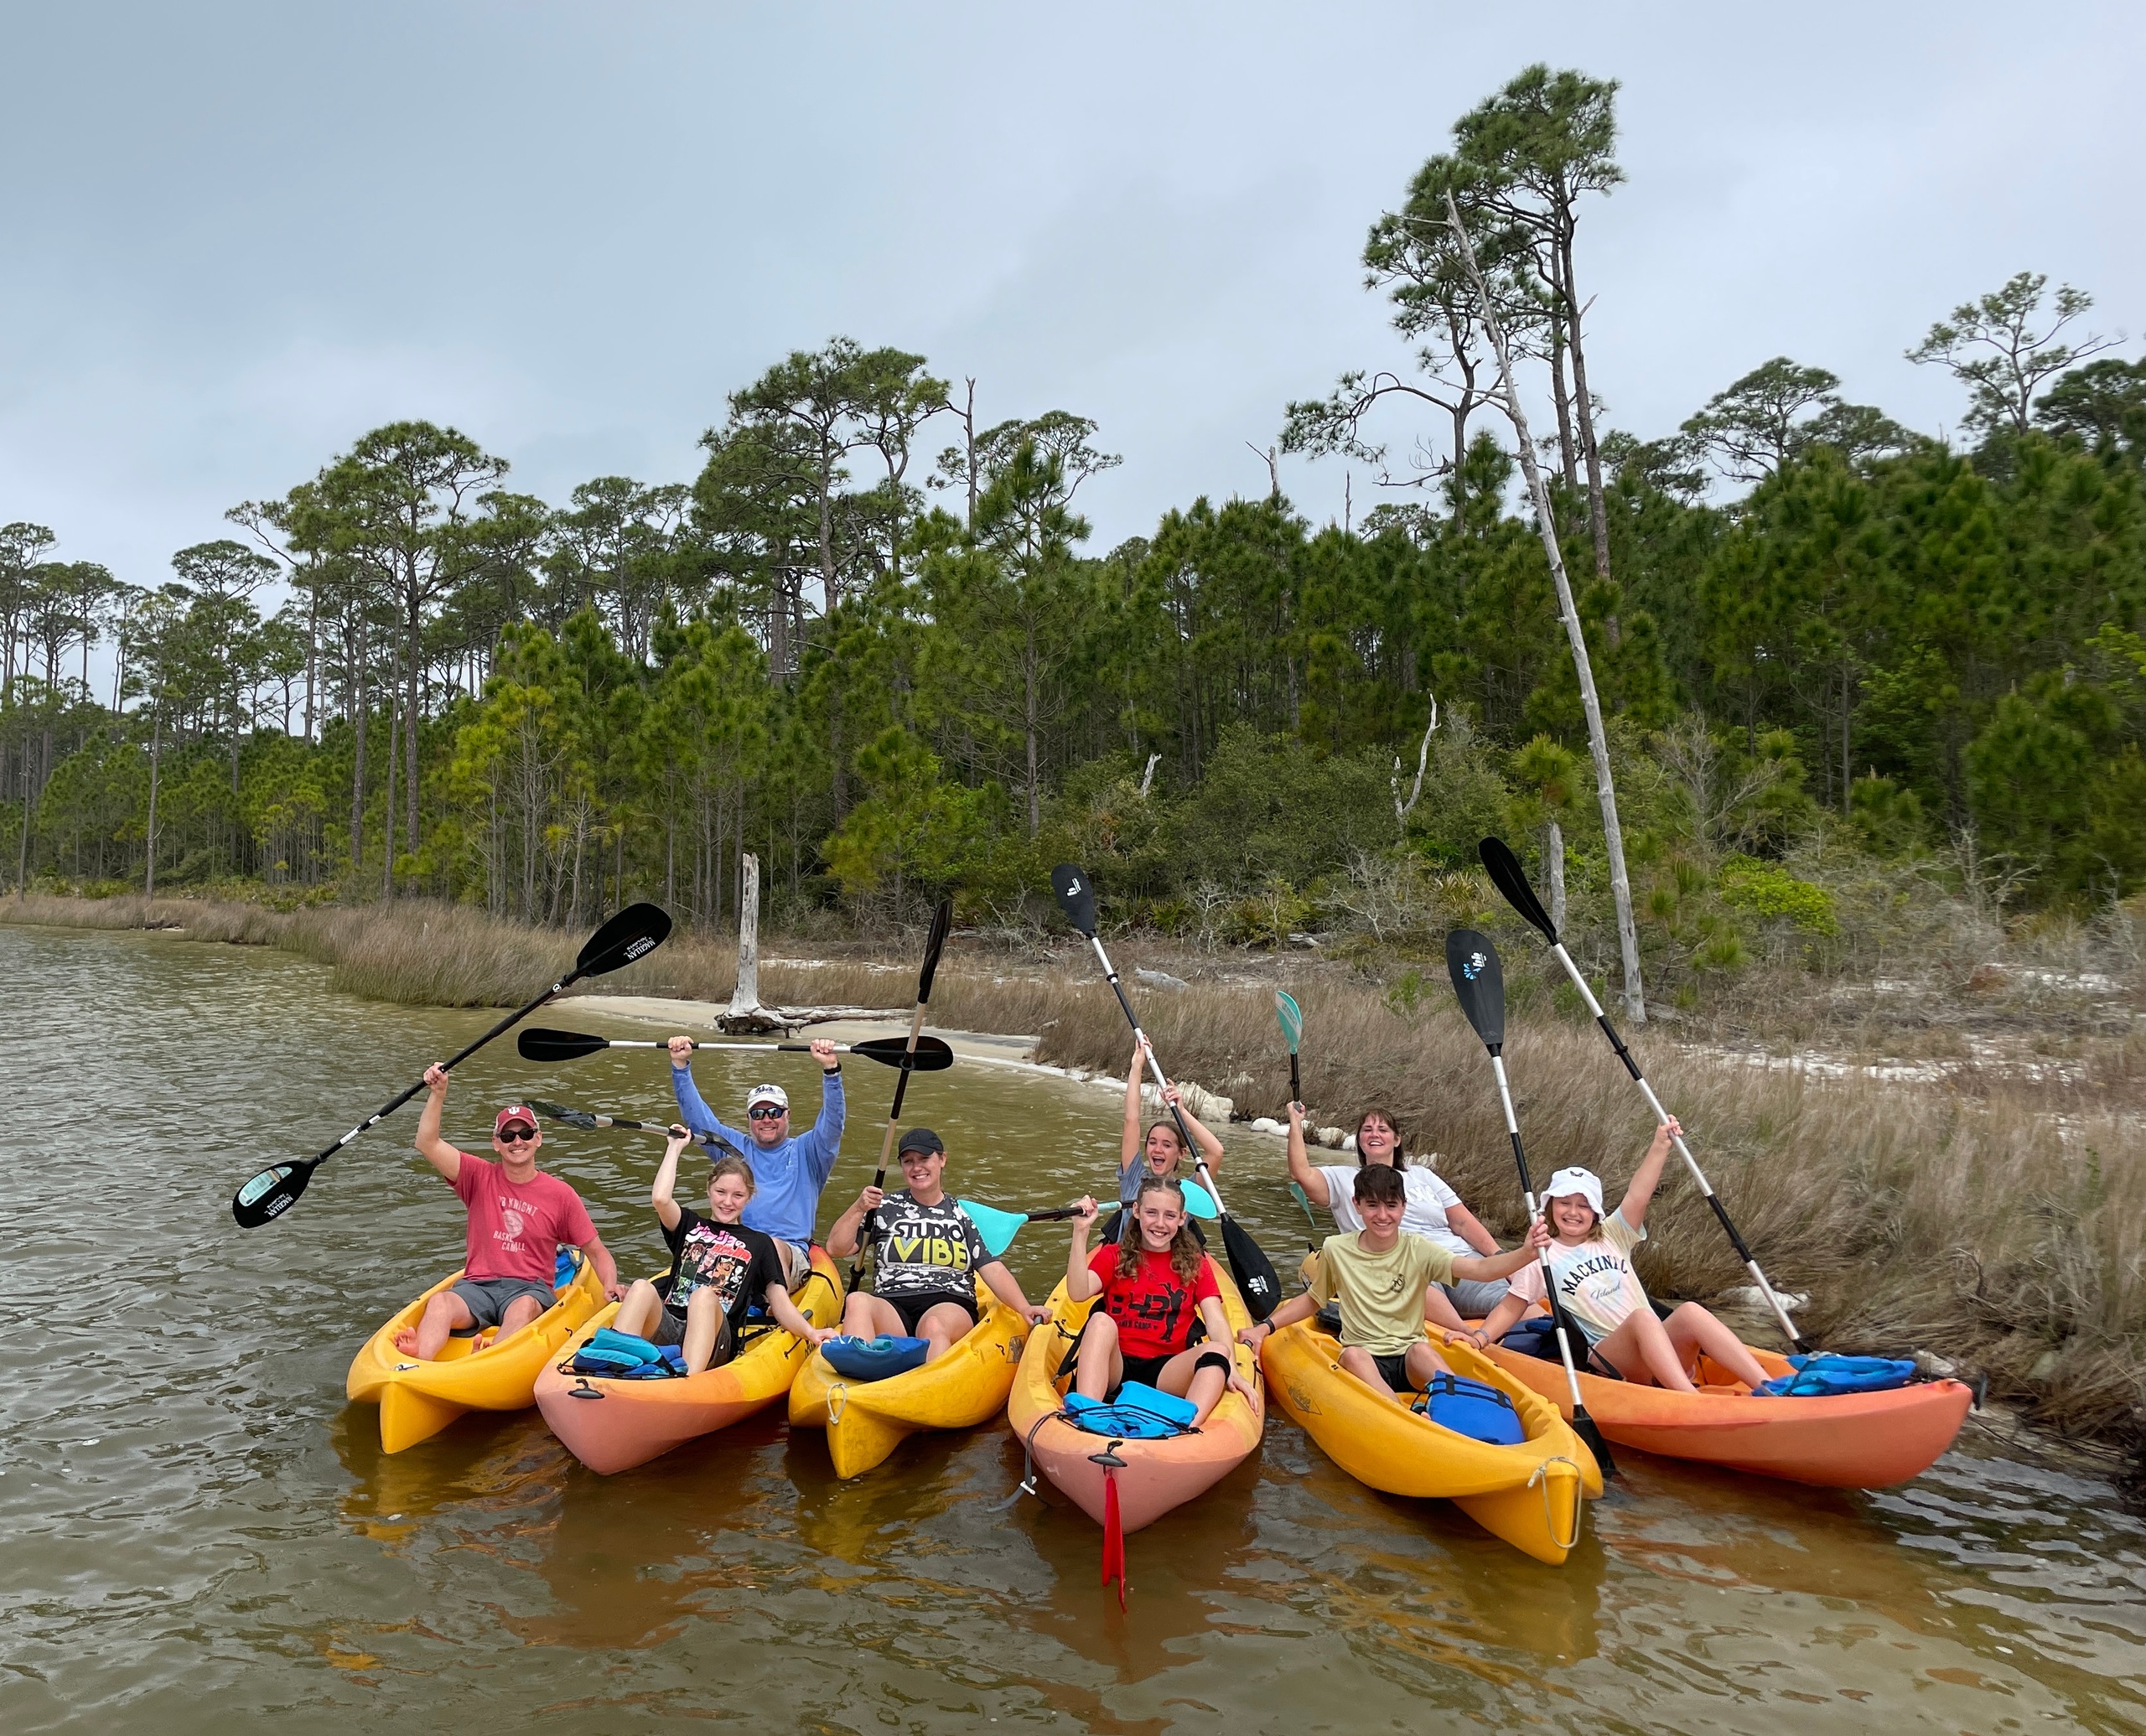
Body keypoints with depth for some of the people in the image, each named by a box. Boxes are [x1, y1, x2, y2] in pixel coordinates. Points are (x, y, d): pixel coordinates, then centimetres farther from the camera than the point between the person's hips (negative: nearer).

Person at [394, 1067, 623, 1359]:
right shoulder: (480, 1177, 9)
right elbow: (428, 1143, -4)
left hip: (530, 1289, -1)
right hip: (476, 1286, 1)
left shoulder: (560, 1194, 5)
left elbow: (597, 1252, 8)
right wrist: (438, 1093, -15)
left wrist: (610, 1286, -11)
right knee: (440, 1303, -32)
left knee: (524, 1307, -37)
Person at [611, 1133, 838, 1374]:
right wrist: (675, 1146, 13)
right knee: (642, 1287, -30)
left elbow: (780, 1303, 12)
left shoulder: (760, 1243, 22)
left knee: (704, 1295, -35)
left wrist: (810, 1332, -8)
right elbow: (660, 1199, 3)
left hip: (714, 1342, -1)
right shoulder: (690, 1225, 25)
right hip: (665, 1329, 2)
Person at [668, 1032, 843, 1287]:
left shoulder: (805, 1152, 14)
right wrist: (680, 1065, 6)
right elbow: (695, 1114, 18)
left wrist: (830, 1068, -17)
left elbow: (832, 1122, -2)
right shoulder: (734, 1147, 22)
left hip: (792, 1254, -2)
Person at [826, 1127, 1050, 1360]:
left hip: (950, 1304, -1)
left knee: (934, 1326, -37)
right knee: (857, 1301, -32)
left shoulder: (961, 1216, 17)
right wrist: (859, 1208, -1)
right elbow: (836, 1249, 13)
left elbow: (993, 1270, 9)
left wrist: (1024, 1308, -6)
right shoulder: (886, 1207, 17)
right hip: (892, 1306, 1)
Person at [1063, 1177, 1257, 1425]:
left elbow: (1216, 1322, 0)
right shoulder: (1113, 1256, 14)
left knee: (1216, 1351, -29)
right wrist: (1081, 1232, -16)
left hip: (1166, 1373, 1)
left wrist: (1229, 1368, -19)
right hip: (1114, 1368, 0)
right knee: (1100, 1321, -30)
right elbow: (1078, 1293, -6)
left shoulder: (1195, 1265, 17)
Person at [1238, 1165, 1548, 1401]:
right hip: (1364, 1363, 0)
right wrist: (1265, 1327, 5)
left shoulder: (1418, 1251, -3)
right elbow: (1312, 1300, 18)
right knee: (1353, 1354, -34)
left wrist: (1525, 1254, -37)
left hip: (1412, 1363, 0)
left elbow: (1481, 1269, -17)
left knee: (1421, 1349, -33)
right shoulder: (1336, 1250, 1)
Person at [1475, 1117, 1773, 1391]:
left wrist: (1660, 1146, -14)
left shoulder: (1611, 1237, 16)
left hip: (1661, 1352, 4)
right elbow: (1510, 1308, 8)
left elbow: (1637, 1197, 0)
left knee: (1690, 1311, -26)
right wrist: (1480, 1337, -10)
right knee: (1641, 1318, -34)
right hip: (1604, 1364, -4)